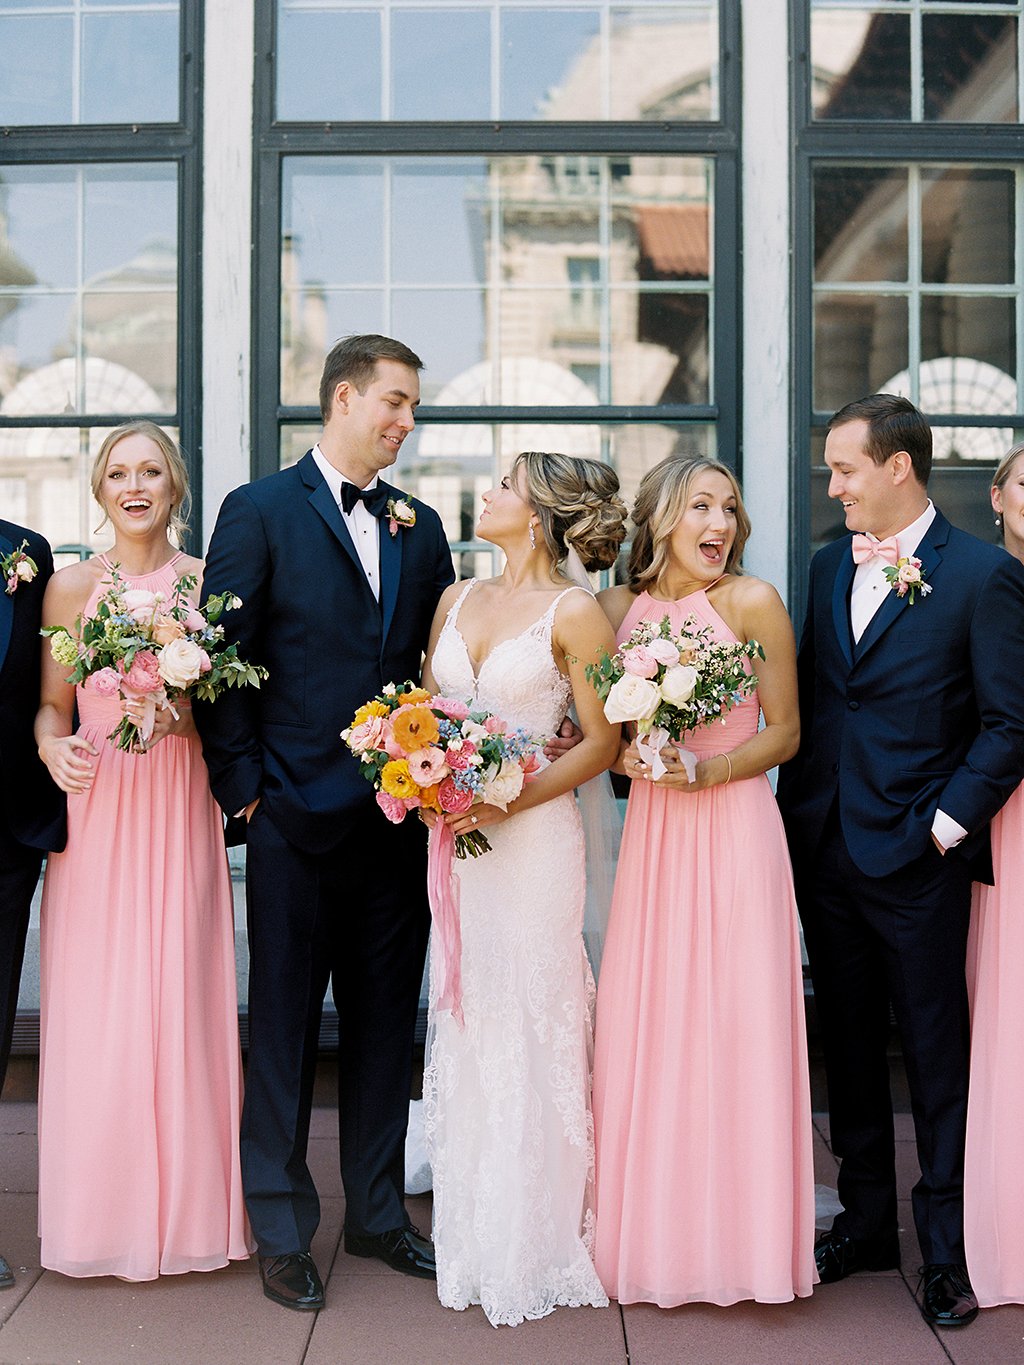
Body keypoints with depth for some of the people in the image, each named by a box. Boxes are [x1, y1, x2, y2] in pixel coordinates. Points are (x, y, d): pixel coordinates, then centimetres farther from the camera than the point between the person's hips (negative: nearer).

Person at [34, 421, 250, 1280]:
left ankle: (188, 1207, 16)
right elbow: (52, 704, 9)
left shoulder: (208, 582, 4)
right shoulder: (71, 587, 5)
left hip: (180, 813, 0)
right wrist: (54, 748, -12)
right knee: (94, 1008, 1)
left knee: (183, 999, 1)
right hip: (95, 811, 1)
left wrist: (187, 712, -14)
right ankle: (104, 1210, 15)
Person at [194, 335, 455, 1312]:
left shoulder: (419, 527, 12)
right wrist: (244, 786, -9)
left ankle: (376, 1213, 27)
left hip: (399, 818, 5)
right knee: (284, 1023, 5)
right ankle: (281, 1232, 18)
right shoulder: (258, 512, -3)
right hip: (297, 817, -4)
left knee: (385, 1021, 13)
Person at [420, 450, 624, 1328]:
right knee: (462, 1024, 10)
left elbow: (602, 742, -6)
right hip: (453, 835, 6)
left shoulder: (574, 612, -6)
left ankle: (533, 1245, 14)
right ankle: (472, 1235, 23)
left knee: (527, 1025, -1)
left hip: (533, 836, -5)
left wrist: (510, 801, -15)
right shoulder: (456, 600, 12)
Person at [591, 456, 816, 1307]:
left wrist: (707, 770, -15)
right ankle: (655, 1230, 21)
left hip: (734, 827, -3)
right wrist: (620, 754, -6)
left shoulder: (752, 602, -5)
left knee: (735, 1024, -1)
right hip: (651, 830, 4)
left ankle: (739, 1234, 15)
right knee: (647, 1027, 6)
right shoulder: (619, 607, 6)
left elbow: (785, 732, -1)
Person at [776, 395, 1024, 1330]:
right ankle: (867, 1221, 30)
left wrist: (945, 825, -14)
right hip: (825, 849, 6)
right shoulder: (830, 566, 10)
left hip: (917, 859, -6)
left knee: (938, 1056, 5)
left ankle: (948, 1251, 19)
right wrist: (797, 809, 5)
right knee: (848, 1043, 15)